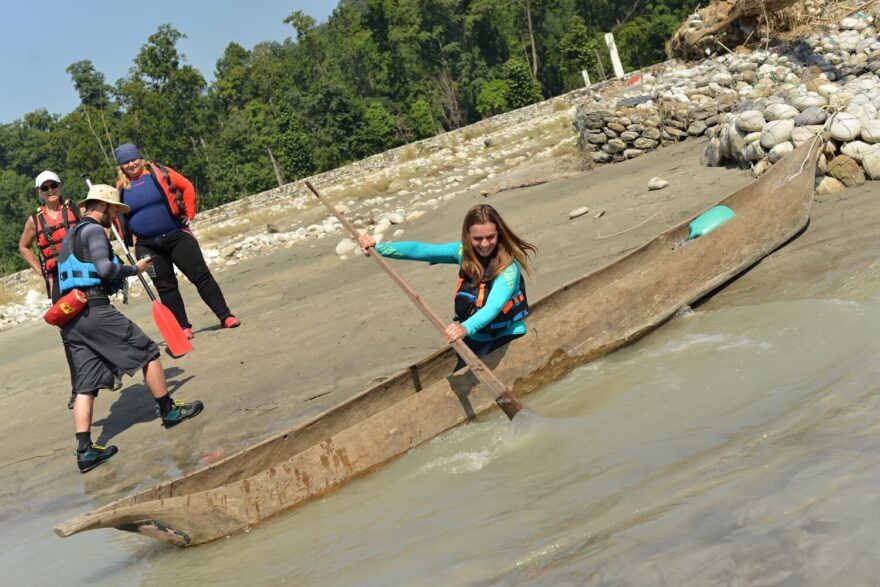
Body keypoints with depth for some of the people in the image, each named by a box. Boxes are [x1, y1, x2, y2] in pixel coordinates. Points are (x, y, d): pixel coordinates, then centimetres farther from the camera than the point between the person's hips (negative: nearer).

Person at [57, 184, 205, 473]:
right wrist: (134, 269, -3)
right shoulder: (93, 230, -4)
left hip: (71, 318, 9)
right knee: (146, 352, 4)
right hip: (94, 309, -9)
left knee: (86, 385, 5)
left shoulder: (70, 236, 27)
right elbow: (105, 268, -18)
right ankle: (169, 411, 13)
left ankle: (85, 450, -1)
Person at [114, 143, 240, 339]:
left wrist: (189, 214, -1)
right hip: (147, 246, 2)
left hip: (177, 236, -2)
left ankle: (225, 316, 1)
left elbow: (187, 187, 2)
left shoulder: (158, 172, -2)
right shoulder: (121, 188, 4)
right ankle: (184, 327, 13)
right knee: (165, 287, 6)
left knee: (201, 276, -3)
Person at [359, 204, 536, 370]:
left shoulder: (508, 266, -24)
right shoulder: (464, 252, -7)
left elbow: (494, 306, -40)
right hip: (473, 339, 6)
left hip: (505, 339, -6)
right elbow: (421, 250, -11)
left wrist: (466, 328, -59)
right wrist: (378, 247, -22)